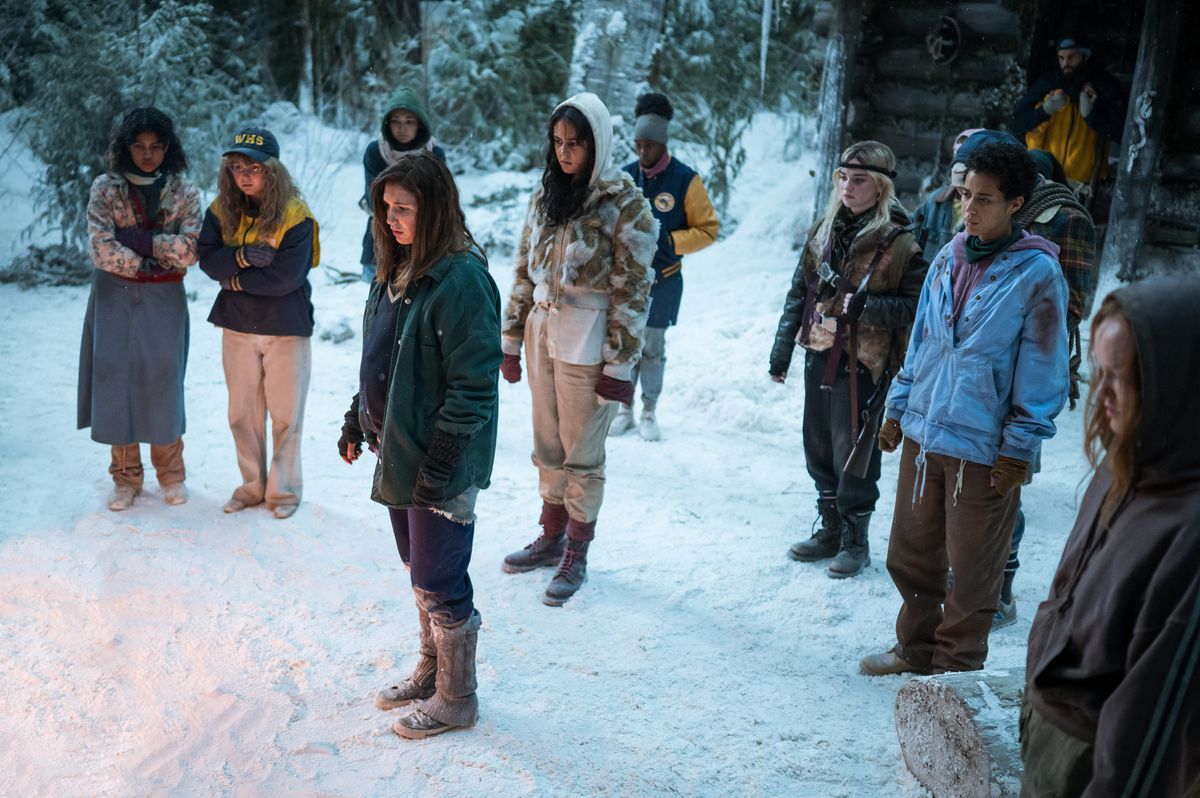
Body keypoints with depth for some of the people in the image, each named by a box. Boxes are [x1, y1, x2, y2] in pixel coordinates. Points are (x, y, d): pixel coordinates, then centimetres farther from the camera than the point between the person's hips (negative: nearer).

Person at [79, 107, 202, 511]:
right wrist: (150, 263, -10)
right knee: (116, 378, 2)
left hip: (164, 297, 0)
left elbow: (189, 251, -11)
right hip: (114, 296, 1)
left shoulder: (185, 192, 0)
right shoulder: (105, 188, 0)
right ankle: (126, 477, 14)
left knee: (163, 379, 1)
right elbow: (101, 249, -10)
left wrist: (138, 239, -15)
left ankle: (170, 472, 18)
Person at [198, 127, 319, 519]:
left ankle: (284, 490, 21)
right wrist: (243, 257, -25)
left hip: (286, 327, -4)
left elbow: (285, 277, -23)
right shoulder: (222, 209, 0)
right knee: (242, 413, 14)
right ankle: (253, 485, 29)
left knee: (285, 414, 7)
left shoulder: (296, 215, -16)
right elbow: (207, 258, -9)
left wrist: (235, 279, -14)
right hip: (237, 325, 5)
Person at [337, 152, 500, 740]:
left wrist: (440, 462, -22)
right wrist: (357, 421, 17)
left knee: (438, 583, 3)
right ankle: (431, 671, 39)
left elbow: (473, 384, -22)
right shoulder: (395, 269, 8)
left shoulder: (461, 279, -21)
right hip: (397, 450, 9)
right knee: (419, 571, 21)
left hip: (442, 462, -9)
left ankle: (456, 699, 22)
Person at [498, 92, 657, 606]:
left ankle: (577, 554, 19)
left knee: (581, 452, 4)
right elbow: (524, 270, 12)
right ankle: (551, 537, 32)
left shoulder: (625, 205, -11)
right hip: (542, 336, 6)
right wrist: (512, 340, 10)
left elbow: (632, 289, -12)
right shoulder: (545, 194, 8)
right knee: (548, 446, 16)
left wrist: (620, 364, -14)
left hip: (586, 344, -6)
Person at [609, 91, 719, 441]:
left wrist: (670, 241, -18)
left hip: (663, 278, -2)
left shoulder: (685, 179, -8)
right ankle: (625, 410, 20)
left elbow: (708, 228, -4)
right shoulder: (627, 176, 1)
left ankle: (649, 413, 19)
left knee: (652, 347, 6)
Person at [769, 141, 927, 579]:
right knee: (818, 449, 15)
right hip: (819, 357, 6)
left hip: (863, 365, -6)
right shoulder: (823, 231, 7)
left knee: (854, 453, 2)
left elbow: (916, 306, -12)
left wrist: (867, 305, -23)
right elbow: (798, 293, 12)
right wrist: (782, 350, 12)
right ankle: (830, 529, 32)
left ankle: (855, 539, 20)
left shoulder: (899, 244, -11)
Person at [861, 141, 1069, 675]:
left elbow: (1042, 371, -10)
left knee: (971, 569, 8)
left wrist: (1019, 449, -11)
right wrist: (897, 407, 14)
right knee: (910, 554, 16)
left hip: (984, 449, -6)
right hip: (923, 433, 6)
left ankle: (956, 666, 27)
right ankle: (916, 648, 36)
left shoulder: (1037, 274, -11)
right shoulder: (948, 259, 6)